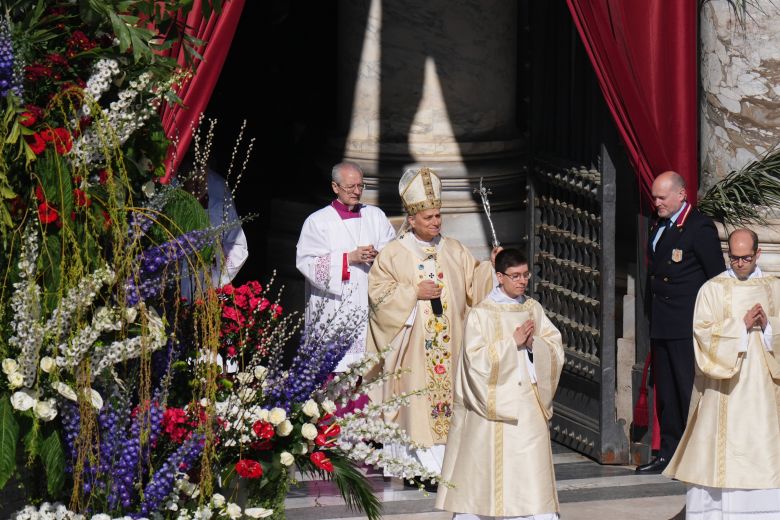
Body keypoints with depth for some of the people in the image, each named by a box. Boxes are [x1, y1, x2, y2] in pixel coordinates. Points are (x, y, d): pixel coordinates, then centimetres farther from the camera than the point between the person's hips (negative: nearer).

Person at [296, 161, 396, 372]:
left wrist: (379, 256, -11)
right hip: (334, 313, -3)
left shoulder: (376, 216, 15)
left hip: (369, 306, 3)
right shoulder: (317, 221, 4)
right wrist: (350, 258, -12)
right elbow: (306, 261, -6)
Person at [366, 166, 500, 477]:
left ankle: (449, 459, 3)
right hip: (411, 344, -3)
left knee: (450, 390, -1)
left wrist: (491, 267, -6)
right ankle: (419, 463, -4)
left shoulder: (455, 251, 11)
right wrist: (414, 293, -12)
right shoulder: (393, 255, 1)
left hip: (449, 342, 3)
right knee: (416, 398, -7)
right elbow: (379, 292, -3)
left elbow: (474, 284, 11)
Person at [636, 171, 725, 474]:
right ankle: (669, 454, 18)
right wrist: (653, 318, 14)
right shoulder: (660, 228, 15)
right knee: (666, 393, 12)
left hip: (688, 327, -8)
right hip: (661, 327, 8)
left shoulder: (699, 228, -10)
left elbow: (717, 277, -10)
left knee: (690, 391, -6)